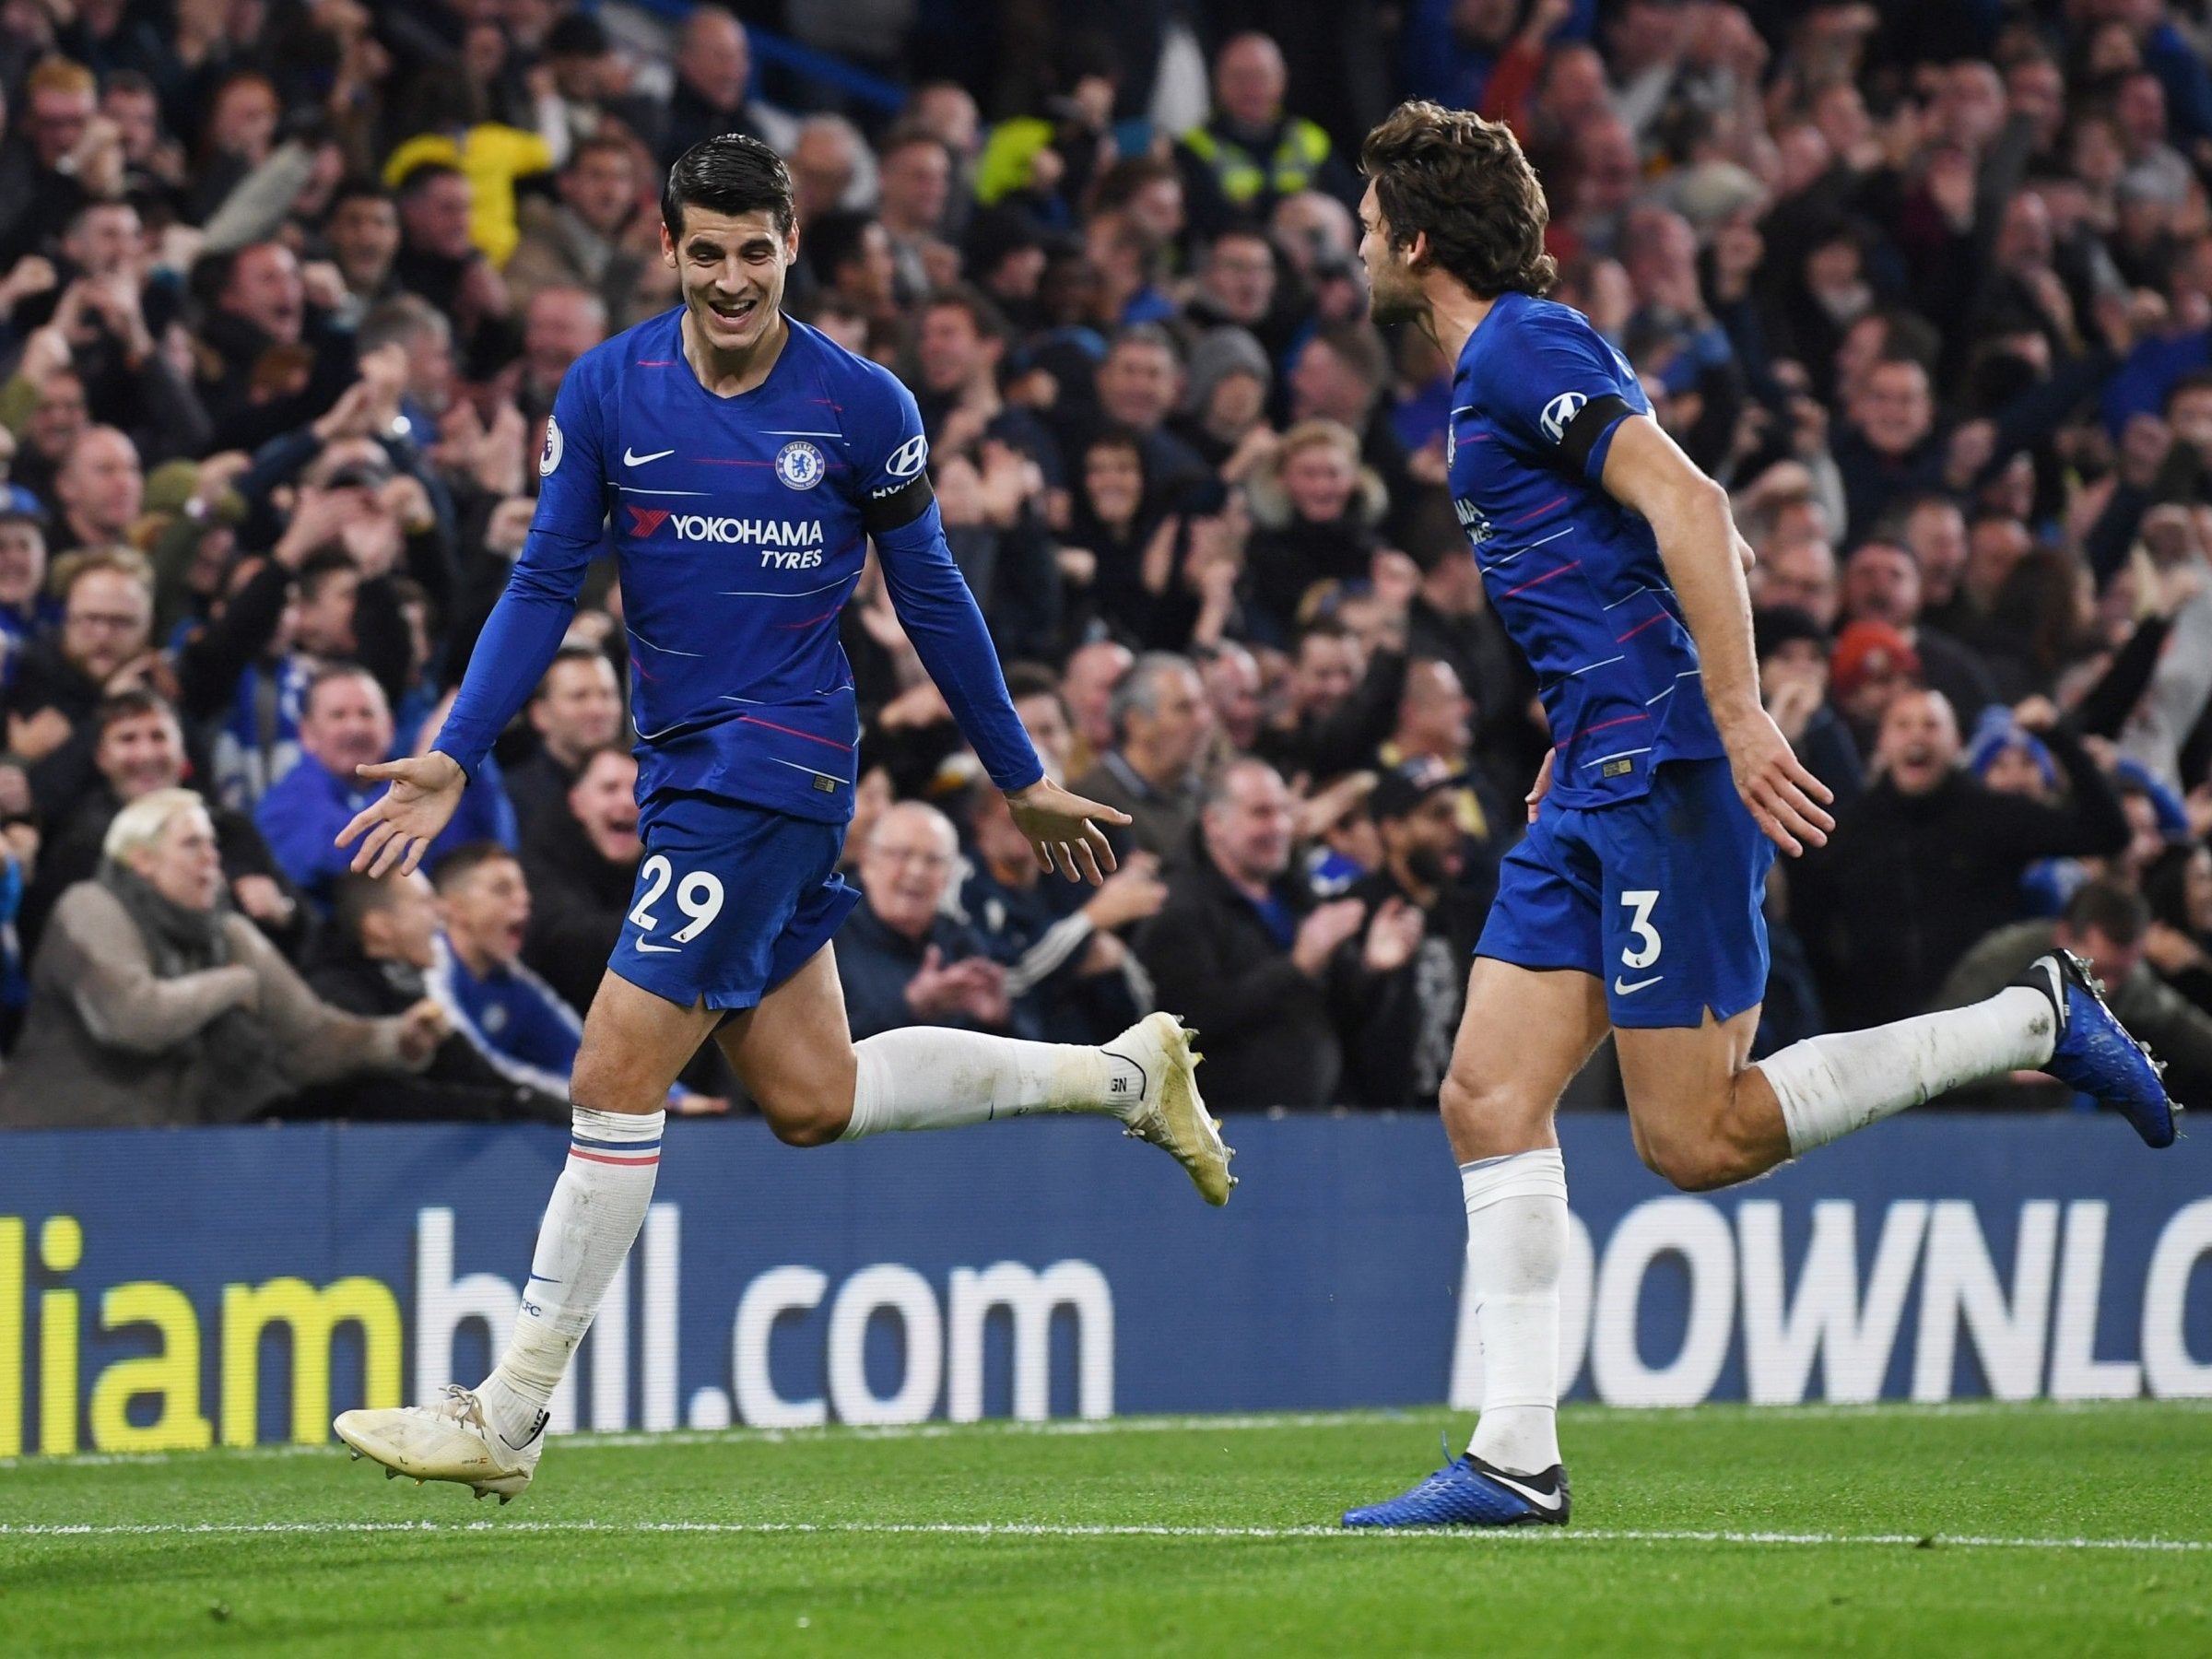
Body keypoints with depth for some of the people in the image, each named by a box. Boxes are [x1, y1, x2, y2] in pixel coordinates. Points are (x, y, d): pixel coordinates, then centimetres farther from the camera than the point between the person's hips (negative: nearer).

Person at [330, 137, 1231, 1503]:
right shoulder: (608, 392, 3)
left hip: (779, 764, -6)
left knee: (618, 1076, -11)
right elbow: (545, 587, 6)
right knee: (813, 1100, 10)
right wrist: (453, 758, -4)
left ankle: (510, 1419, -5)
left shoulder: (863, 406, -5)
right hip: (686, 769, 6)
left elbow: (932, 597, 5)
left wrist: (1024, 781, 12)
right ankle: (1122, 1075, 30)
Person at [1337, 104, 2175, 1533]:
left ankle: (2036, 1024, 0)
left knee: (1697, 1139, -10)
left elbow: (1688, 507, -19)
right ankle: (1516, 1458, -2)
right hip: (1602, 776, 10)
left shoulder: (1524, 346, -9)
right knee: (1490, 1098, 1)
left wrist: (1739, 719, -25)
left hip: (1662, 763, -10)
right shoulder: (1497, 371, 21)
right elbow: (1712, 545, 26)